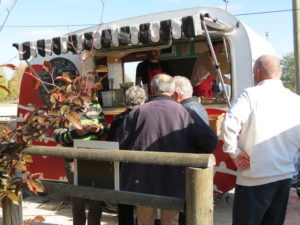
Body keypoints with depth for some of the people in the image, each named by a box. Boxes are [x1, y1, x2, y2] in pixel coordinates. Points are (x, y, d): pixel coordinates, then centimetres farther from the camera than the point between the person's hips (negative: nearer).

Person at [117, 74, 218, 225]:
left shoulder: (138, 111, -5)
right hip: (174, 182, 0)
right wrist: (193, 155, 7)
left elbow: (122, 140, -1)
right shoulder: (183, 112, -6)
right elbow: (209, 140, -10)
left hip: (143, 182, 1)